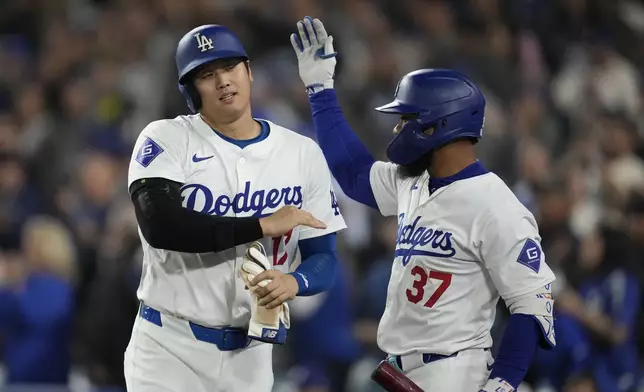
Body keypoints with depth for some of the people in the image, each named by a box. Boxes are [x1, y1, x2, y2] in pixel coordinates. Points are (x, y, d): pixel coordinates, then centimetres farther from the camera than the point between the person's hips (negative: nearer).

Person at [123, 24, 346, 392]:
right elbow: (160, 225, -21)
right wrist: (263, 226, -18)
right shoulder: (167, 140, -4)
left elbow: (324, 259, 4)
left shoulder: (303, 154, 5)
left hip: (249, 357, 3)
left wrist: (294, 282, -20)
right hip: (169, 347, -3)